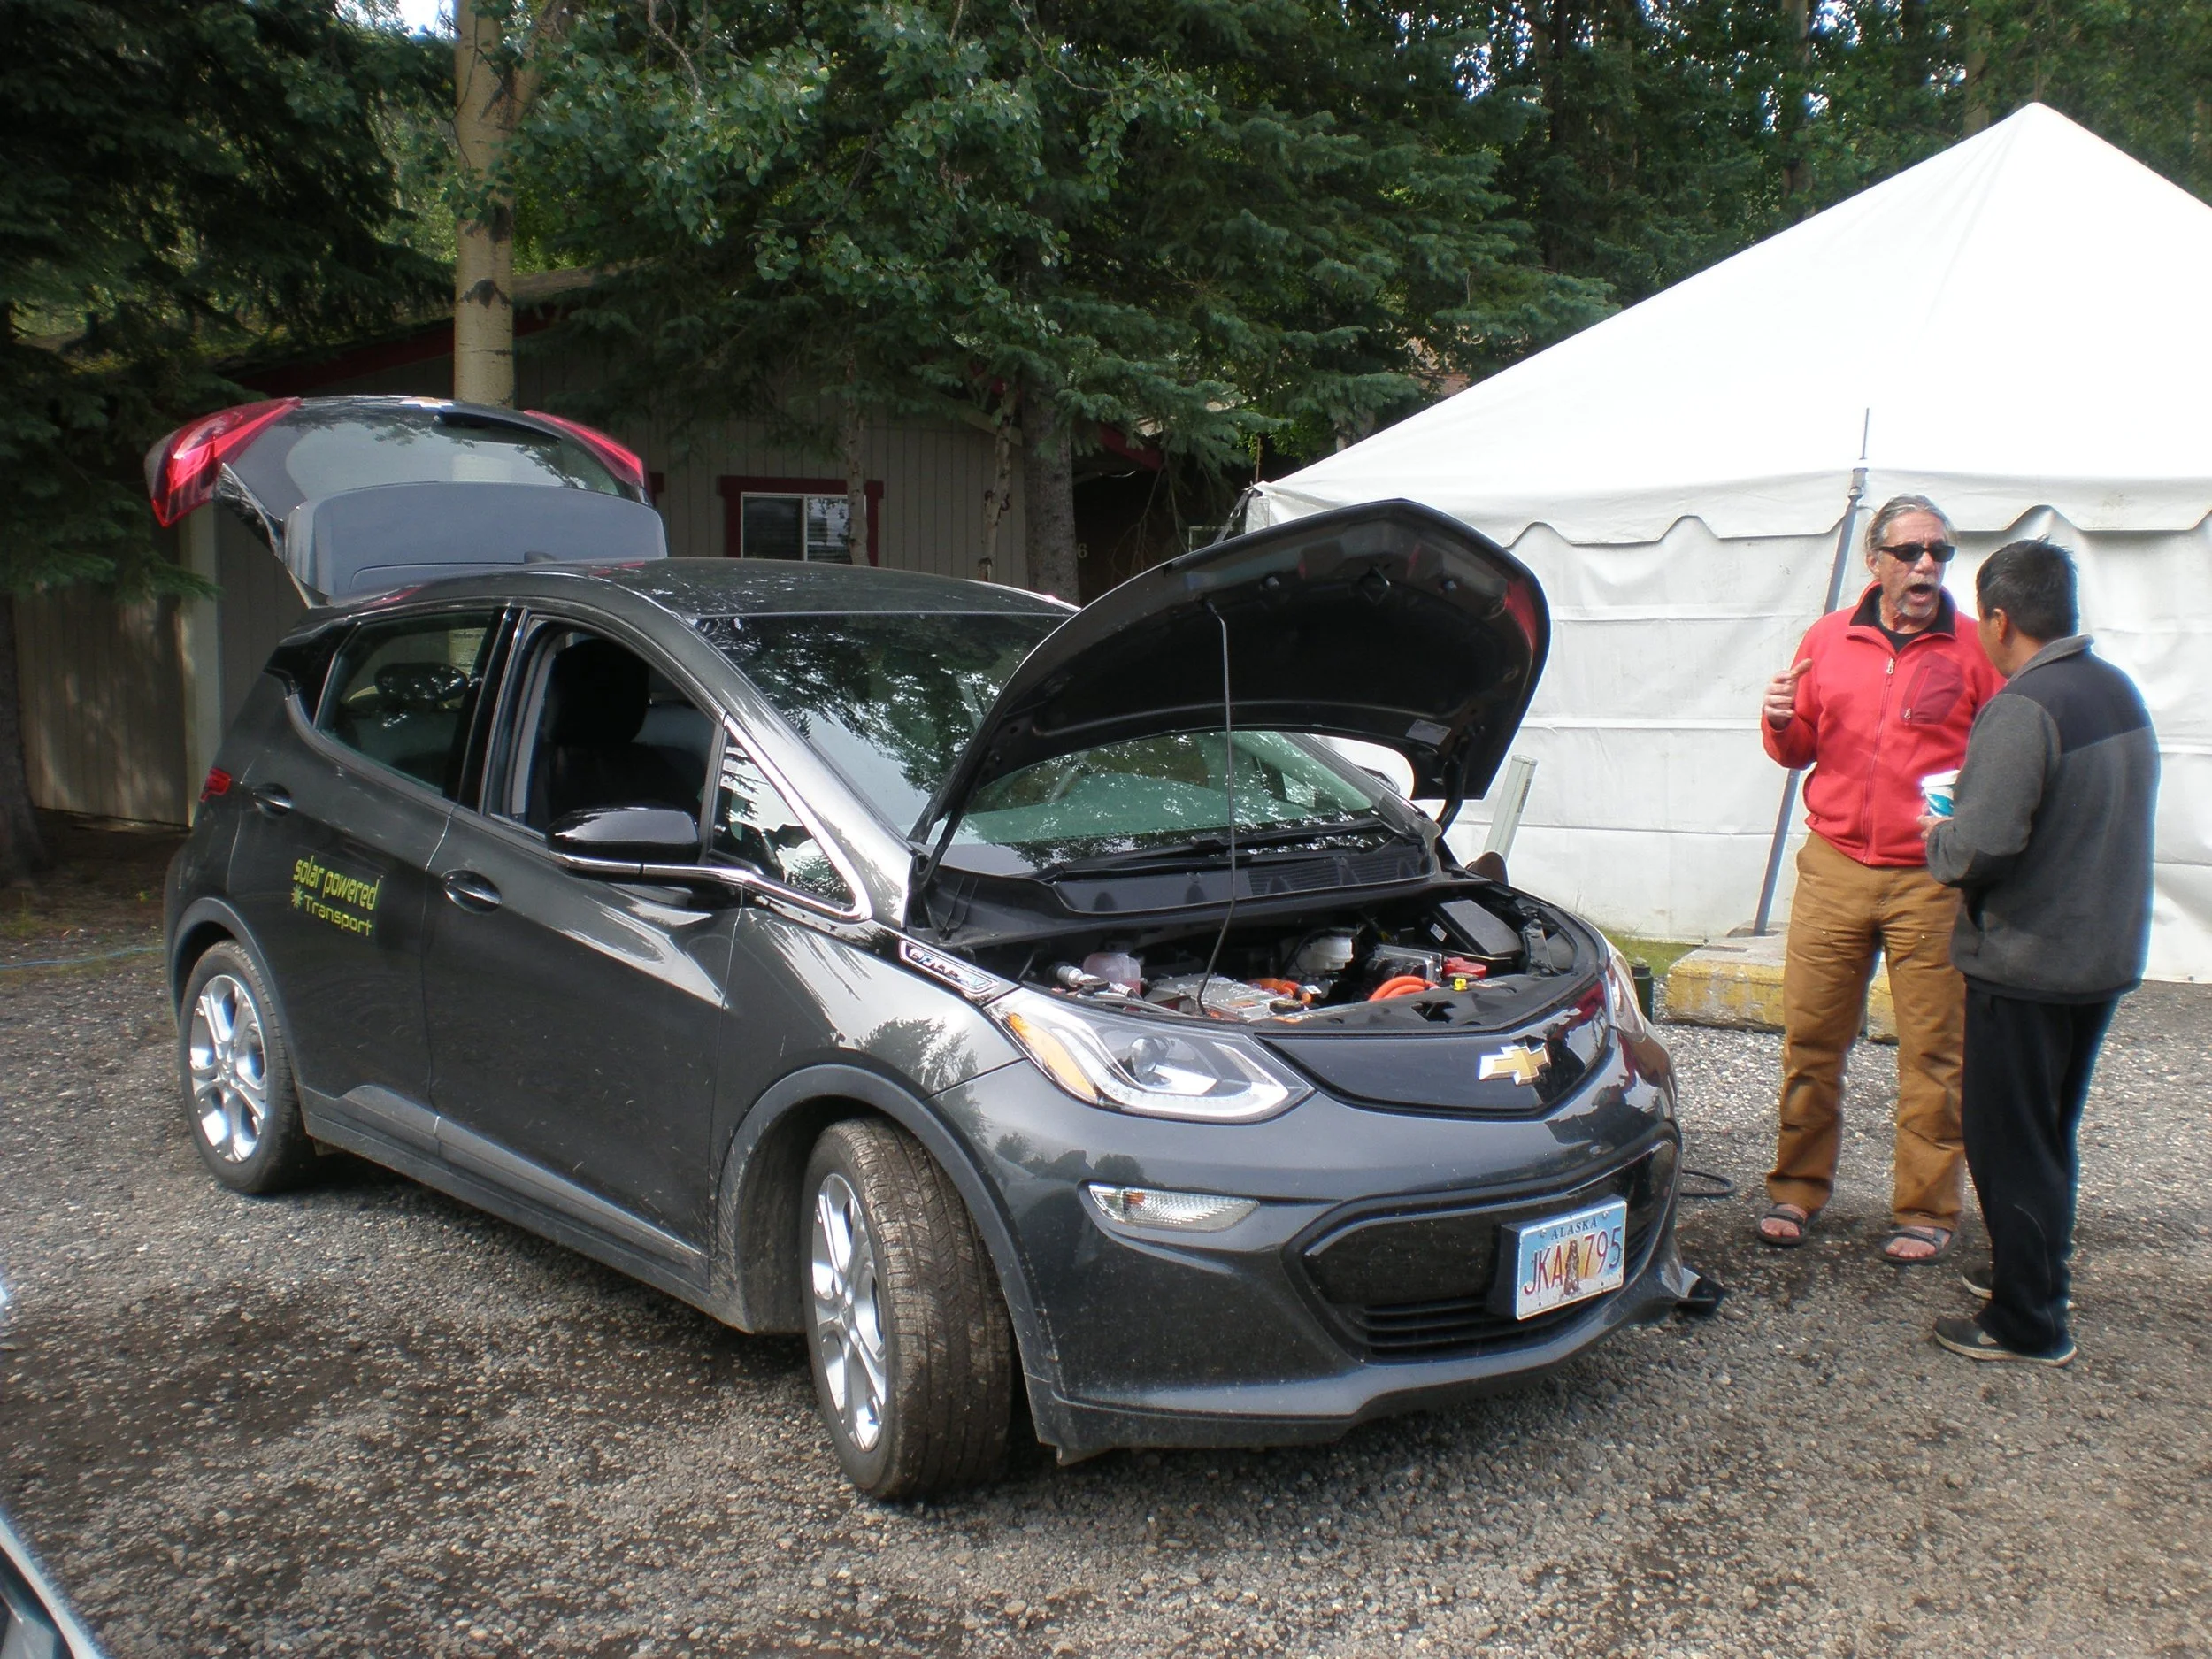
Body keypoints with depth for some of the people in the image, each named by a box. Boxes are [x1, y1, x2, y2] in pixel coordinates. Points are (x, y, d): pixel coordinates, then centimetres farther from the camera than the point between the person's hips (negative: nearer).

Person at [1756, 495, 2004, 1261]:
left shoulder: (1975, 649, 2)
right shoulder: (1828, 639, 10)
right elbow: (1799, 751, 15)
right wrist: (1782, 723, -6)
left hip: (1933, 879, -2)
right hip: (1833, 867, 2)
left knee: (1933, 1051, 2)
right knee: (1810, 1039, 5)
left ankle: (1927, 1211, 15)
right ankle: (1797, 1191, 20)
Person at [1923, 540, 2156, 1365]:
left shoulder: (2022, 708, -22)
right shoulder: (2120, 691, 6)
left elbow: (1982, 845, -29)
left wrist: (1937, 838, -7)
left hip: (2026, 964, -9)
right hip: (2106, 956, 9)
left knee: (2008, 1143, 3)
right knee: (2052, 1132, 22)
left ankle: (2028, 1323, 12)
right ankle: (2036, 1270, 37)